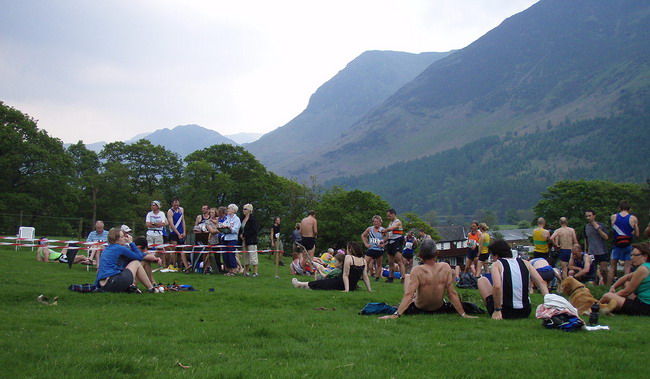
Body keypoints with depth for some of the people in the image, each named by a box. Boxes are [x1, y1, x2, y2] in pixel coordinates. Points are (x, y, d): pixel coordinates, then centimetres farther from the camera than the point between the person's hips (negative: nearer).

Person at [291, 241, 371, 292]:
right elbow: (365, 277, 1)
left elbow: (345, 275, -17)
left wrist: (346, 289, -19)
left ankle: (299, 284, 32)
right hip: (353, 286, 7)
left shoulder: (348, 257, -14)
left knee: (319, 283, 14)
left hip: (341, 285, -7)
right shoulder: (363, 260, 3)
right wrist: (369, 289, 4)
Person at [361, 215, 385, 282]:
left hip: (379, 250, -1)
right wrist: (366, 243, 7)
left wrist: (383, 244, -12)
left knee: (379, 265, 8)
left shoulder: (382, 230, -2)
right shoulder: (370, 229, 4)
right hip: (371, 249, 1)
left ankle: (377, 278, 16)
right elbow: (363, 235, 17)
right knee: (365, 263, -8)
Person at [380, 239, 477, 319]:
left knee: (407, 277, 18)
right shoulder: (446, 267, -17)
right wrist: (463, 314, -9)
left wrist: (396, 314, -30)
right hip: (439, 308, 2)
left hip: (418, 309, -2)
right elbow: (452, 293, -15)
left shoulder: (417, 271, -24)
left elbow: (409, 295, -29)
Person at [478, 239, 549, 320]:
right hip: (525, 313, 5)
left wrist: (497, 310, -17)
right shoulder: (525, 263, 6)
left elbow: (497, 286, -24)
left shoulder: (496, 265, -7)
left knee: (482, 280, 15)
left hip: (504, 312, -5)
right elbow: (541, 282, -2)